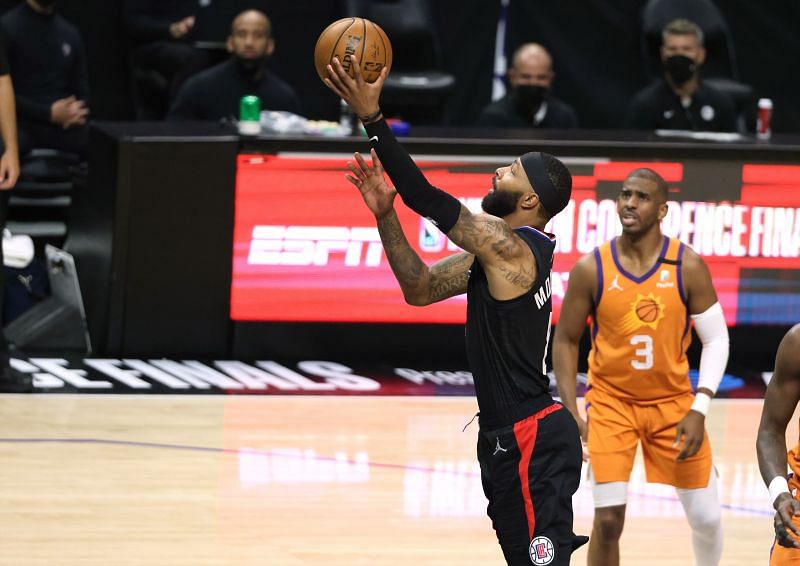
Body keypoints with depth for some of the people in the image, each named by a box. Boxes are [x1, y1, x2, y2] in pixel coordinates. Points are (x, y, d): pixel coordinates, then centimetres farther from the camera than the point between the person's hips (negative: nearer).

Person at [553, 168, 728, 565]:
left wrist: (699, 410, -16)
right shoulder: (591, 269, -12)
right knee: (609, 519, -12)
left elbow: (716, 339, -7)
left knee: (705, 516, 6)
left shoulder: (688, 267, -12)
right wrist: (571, 413, -9)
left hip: (672, 401, 1)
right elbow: (565, 340, -1)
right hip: (611, 401, -1)